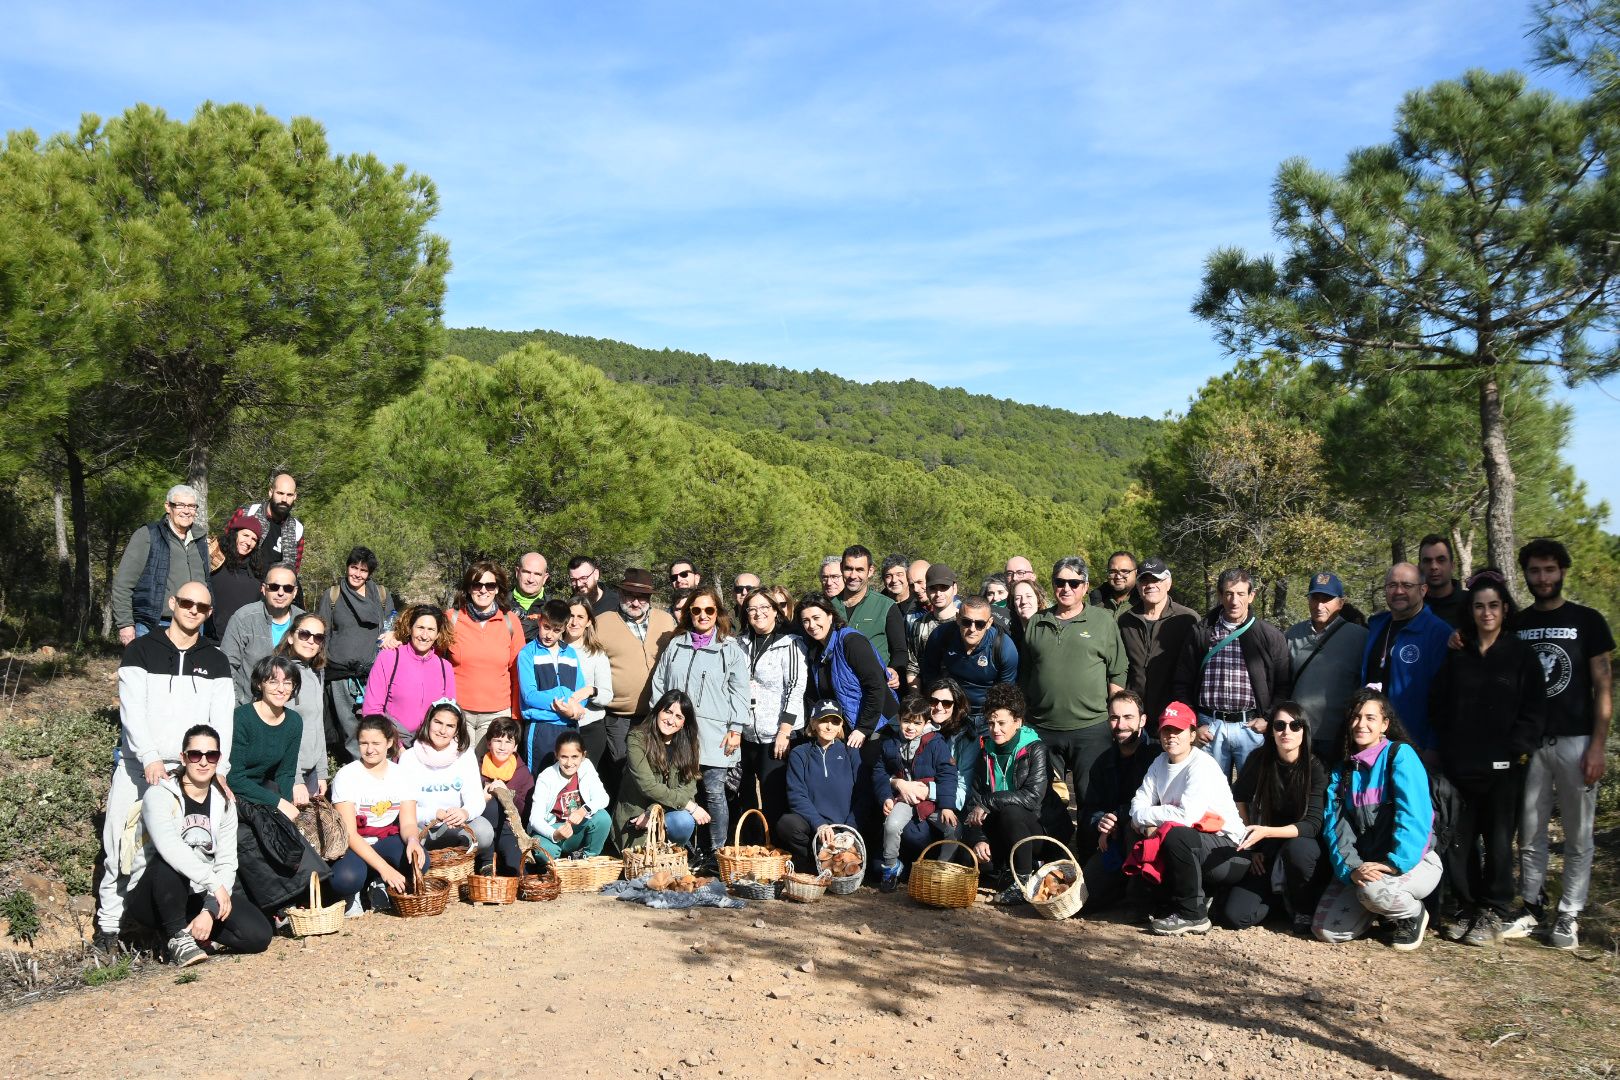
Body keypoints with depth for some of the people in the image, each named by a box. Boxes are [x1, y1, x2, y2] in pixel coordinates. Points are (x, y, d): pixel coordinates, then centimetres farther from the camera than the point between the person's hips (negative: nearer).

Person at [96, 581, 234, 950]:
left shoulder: (216, 661, 10)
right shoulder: (140, 650, 4)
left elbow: (222, 719, 3)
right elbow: (132, 711, -5)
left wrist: (219, 769, -9)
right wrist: (150, 758, -17)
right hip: (138, 765, -1)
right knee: (120, 846, -4)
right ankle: (110, 922, 5)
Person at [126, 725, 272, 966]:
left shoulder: (224, 803, 3)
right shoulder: (160, 795, -13)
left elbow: (226, 863, -6)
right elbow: (168, 846, -33)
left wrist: (209, 911, -21)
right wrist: (214, 883, -37)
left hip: (199, 896, 4)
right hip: (151, 896, -4)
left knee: (258, 935, -18)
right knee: (170, 861, -38)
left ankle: (192, 931, 6)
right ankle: (177, 937, -21)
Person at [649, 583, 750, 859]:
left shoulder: (730, 648, 5)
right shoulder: (675, 646, 15)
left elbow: (739, 691, 1)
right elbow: (659, 684, 15)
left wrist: (736, 729, -5)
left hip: (714, 735, -3)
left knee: (714, 792, -2)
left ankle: (718, 851, 7)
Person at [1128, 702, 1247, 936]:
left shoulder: (1203, 765, -16)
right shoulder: (1160, 762, 9)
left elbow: (1187, 816, -27)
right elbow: (1139, 802, 2)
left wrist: (1143, 816, -16)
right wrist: (1149, 824, -19)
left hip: (1224, 846, -8)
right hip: (1190, 844, 8)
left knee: (1175, 835, -32)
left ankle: (1192, 915, -18)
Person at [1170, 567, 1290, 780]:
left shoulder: (1270, 636, 4)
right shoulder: (1201, 633, 6)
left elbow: (1285, 685, 6)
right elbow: (1182, 684, 7)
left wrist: (1268, 719, -5)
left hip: (1251, 727, -1)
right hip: (1209, 727, 1)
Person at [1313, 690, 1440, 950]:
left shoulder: (1400, 755, -7)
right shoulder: (1341, 770, 9)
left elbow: (1415, 816, -19)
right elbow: (1334, 826, -2)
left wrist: (1395, 863, -29)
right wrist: (1350, 868, -19)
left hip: (1413, 862, -5)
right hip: (1361, 864, 5)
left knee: (1373, 888, -37)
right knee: (1326, 931, -10)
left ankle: (1413, 915, -1)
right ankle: (1386, 906, 17)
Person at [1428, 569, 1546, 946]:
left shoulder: (1522, 655, 3)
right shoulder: (1456, 654, 11)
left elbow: (1534, 711, -1)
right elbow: (1437, 704, 11)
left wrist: (1517, 749, -10)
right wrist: (1446, 748, 2)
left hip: (1503, 767, -3)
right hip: (1460, 767, 3)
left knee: (1498, 840, 2)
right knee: (1460, 840, 4)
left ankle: (1493, 914, 13)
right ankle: (1469, 907, 18)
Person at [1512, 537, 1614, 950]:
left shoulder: (1587, 621, 2)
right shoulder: (1516, 625, 9)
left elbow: (1602, 687, -1)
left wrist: (1597, 746, -8)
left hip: (1574, 741, -2)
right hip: (1528, 742, 2)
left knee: (1578, 835, 3)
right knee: (1530, 833, 7)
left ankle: (1568, 916, 10)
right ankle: (1531, 907, 16)